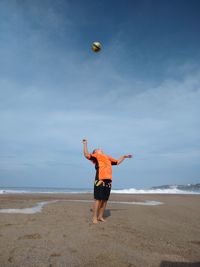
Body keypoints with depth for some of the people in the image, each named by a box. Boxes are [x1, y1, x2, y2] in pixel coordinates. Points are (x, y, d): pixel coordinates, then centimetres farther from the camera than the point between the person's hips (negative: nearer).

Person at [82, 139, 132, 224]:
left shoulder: (107, 157, 29)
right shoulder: (96, 155, 11)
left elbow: (117, 162, 40)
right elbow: (86, 154, -4)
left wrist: (124, 156, 39)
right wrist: (85, 144, -3)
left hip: (108, 181, 6)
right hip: (100, 180, -6)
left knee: (104, 200, 8)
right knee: (98, 199, -6)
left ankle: (100, 216, 19)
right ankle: (94, 218, 3)